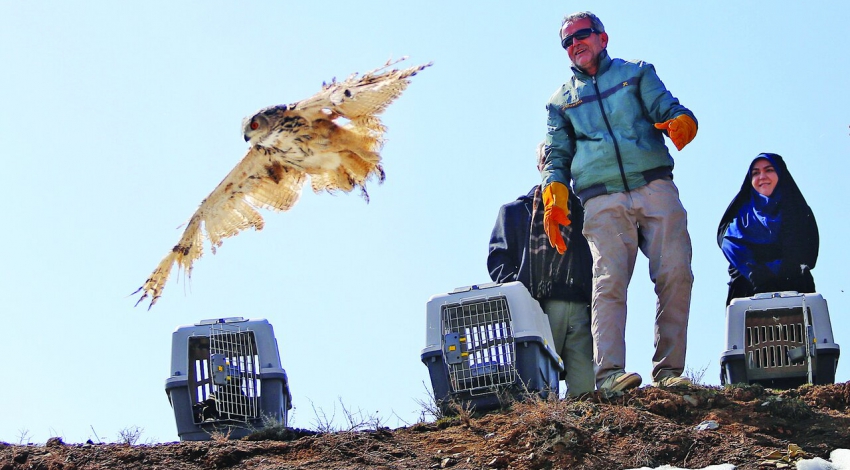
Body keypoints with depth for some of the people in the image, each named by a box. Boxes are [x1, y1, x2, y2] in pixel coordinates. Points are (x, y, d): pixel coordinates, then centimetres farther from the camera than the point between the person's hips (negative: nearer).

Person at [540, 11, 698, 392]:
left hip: (655, 187, 0)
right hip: (603, 201, 0)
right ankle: (609, 371, -27)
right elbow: (557, 155, 17)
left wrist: (681, 122, -16)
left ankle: (668, 369, -9)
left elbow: (668, 108, 9)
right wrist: (554, 197, -3)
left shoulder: (637, 73, 21)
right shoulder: (561, 100, 24)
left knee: (676, 275, -13)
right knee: (609, 281, -18)